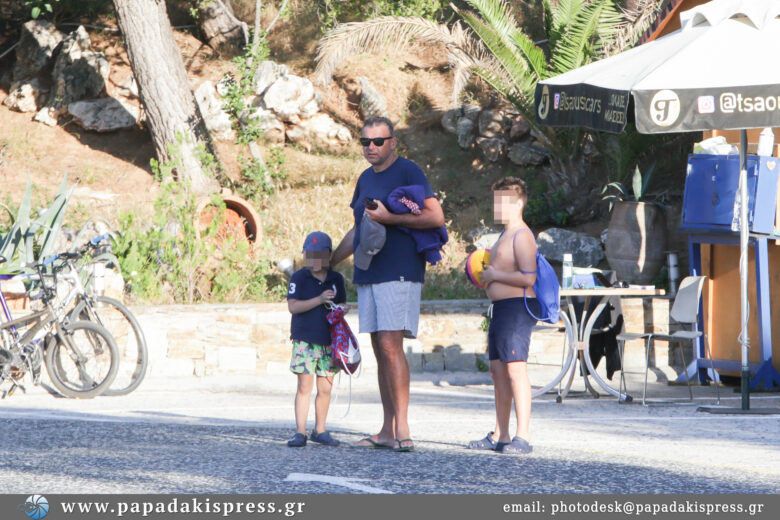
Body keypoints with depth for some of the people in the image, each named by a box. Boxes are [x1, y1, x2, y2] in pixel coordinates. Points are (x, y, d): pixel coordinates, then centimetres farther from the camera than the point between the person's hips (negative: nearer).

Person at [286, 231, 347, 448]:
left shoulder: (336, 279, 11)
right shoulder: (299, 278, -1)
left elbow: (341, 306, 20)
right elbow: (293, 306, -10)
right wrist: (319, 300, -19)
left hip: (329, 341, 4)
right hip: (305, 340, -3)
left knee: (325, 388, 6)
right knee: (304, 386, -7)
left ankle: (320, 430, 17)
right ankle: (300, 432, -4)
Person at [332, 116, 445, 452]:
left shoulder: (408, 172, -5)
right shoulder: (365, 179, 19)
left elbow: (436, 217, -14)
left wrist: (389, 218, -18)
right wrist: (326, 263, 29)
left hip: (399, 271, -8)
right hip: (367, 274, 8)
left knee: (390, 345, -15)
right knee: (380, 350, 6)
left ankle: (402, 429, -15)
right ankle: (387, 432, 7)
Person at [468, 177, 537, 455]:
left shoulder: (522, 236, -13)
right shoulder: (505, 235, 21)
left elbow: (528, 276, -23)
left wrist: (495, 275, -14)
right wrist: (486, 275, 16)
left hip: (517, 307, -11)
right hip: (500, 307, 11)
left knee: (515, 369, -13)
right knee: (498, 370, 12)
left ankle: (523, 437, -14)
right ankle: (500, 435, 18)